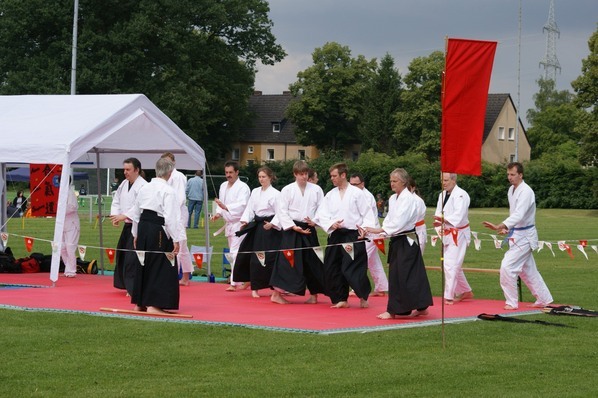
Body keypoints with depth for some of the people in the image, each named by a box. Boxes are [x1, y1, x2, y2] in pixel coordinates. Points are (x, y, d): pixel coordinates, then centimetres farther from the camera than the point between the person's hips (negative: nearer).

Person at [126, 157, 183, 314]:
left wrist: (136, 234, 26)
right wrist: (176, 239, -14)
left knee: (143, 264, 16)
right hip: (159, 231, -7)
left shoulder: (145, 188, 10)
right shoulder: (168, 191, -12)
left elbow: (135, 213, 17)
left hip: (143, 229, 7)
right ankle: (153, 304, -5)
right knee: (160, 266, -1)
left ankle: (139, 303, 23)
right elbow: (171, 217, -17)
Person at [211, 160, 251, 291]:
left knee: (235, 252, -14)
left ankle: (234, 282, -14)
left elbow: (242, 205, -24)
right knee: (233, 253, 14)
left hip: (239, 223, -9)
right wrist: (218, 213, -3)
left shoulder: (243, 187, -13)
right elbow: (221, 203, 17)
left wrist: (226, 207, -35)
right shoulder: (223, 186, 12)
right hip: (228, 224, 9)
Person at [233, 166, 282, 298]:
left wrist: (272, 224, -23)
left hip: (270, 228, -7)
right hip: (257, 226, 7)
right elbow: (250, 208, 13)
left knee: (269, 257, -10)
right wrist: (245, 221, -2)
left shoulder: (275, 194, -8)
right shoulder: (255, 192, 12)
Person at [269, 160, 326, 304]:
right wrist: (294, 227, -13)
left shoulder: (316, 190, 5)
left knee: (312, 262, 8)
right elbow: (282, 211, -5)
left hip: (309, 229, 3)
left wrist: (315, 221, -12)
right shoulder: (287, 190, -2)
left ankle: (314, 294, 21)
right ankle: (276, 294, -4)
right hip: (291, 229, -3)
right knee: (287, 260, -8)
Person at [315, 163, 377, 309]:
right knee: (332, 269, 4)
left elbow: (367, 214, -2)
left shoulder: (357, 193, -2)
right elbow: (321, 215, 5)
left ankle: (363, 296, 9)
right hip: (336, 236, 5)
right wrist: (331, 224, -13)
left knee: (355, 268, -12)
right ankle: (341, 299, 17)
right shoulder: (330, 195, 10)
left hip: (353, 236, -5)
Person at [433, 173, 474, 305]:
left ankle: (448, 297, -11)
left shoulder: (461, 195, -16)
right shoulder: (442, 195, 9)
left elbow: (459, 216, -26)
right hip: (448, 233, 9)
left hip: (458, 234, -9)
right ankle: (465, 292, 31)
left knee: (450, 264, -13)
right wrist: (439, 222, -14)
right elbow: (439, 212, 7)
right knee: (455, 266, 16)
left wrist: (443, 219, -36)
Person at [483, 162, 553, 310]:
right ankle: (544, 299, 30)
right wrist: (507, 228, 8)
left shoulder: (526, 192, -21)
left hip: (524, 236, -9)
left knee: (507, 267, -14)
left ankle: (512, 302, -3)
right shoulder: (511, 190, 7)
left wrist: (500, 226, -47)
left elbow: (519, 215, -35)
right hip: (517, 235, 9)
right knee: (528, 270, 17)